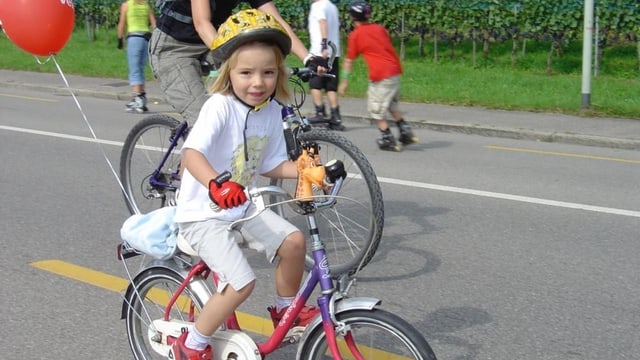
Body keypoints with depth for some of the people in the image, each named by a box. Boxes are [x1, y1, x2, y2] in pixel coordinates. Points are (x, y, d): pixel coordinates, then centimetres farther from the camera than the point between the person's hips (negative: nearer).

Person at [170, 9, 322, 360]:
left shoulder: (271, 110, -2)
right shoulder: (220, 106, -23)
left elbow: (271, 164, 8)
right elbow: (191, 153, -36)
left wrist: (307, 170, -7)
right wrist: (216, 184, -54)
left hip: (241, 207, 7)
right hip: (203, 212, -7)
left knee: (293, 241, -8)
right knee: (242, 283, -17)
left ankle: (285, 308, 20)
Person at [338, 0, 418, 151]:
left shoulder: (355, 35, -1)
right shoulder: (380, 28, 14)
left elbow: (349, 61, 2)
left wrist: (344, 81, 9)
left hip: (381, 76, -7)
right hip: (395, 70, 7)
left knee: (376, 109, 6)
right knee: (391, 104, 25)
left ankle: (388, 140, 8)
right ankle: (406, 132, 22)